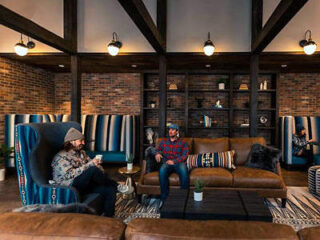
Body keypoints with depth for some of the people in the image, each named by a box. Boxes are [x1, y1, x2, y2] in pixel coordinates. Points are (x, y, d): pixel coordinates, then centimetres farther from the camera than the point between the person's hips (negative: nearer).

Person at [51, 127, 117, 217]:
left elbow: (91, 164, 20)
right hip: (70, 188, -7)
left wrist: (97, 163, -6)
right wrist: (90, 164, -24)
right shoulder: (61, 156, -7)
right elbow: (69, 174, -20)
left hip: (85, 184, 7)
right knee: (93, 169, -31)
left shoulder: (81, 152, 16)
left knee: (110, 190, -17)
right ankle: (116, 185, -11)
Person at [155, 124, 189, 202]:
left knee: (183, 170, -37)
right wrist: (157, 153, -8)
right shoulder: (163, 141, 21)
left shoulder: (182, 143, 12)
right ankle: (164, 197, -25)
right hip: (166, 163, 2)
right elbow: (157, 149, 18)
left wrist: (174, 161, -14)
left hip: (179, 163, -1)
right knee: (162, 171, -34)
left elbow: (184, 155, 1)